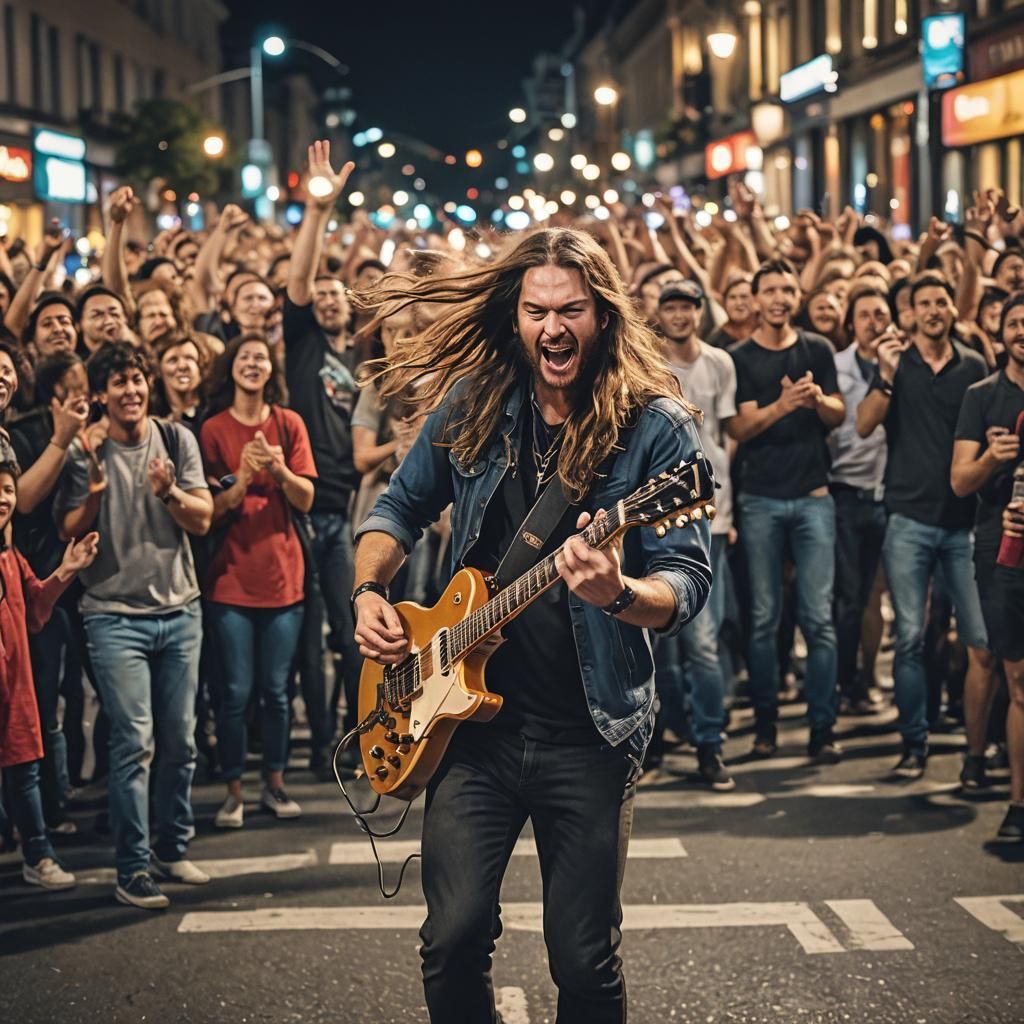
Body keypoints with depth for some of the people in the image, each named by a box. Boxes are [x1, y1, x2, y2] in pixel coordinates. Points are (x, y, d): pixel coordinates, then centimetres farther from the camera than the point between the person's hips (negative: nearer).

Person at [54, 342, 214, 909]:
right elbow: (70, 534, -3)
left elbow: (202, 519, -1)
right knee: (134, 740, -10)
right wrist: (94, 495, -21)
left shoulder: (177, 440, 5)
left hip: (179, 610, 3)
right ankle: (132, 869, -5)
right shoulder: (85, 454, -2)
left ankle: (172, 848, 22)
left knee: (180, 738, 7)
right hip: (115, 615, -3)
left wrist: (169, 493, -21)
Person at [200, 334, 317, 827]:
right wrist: (241, 481, -20)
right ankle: (233, 791, 9)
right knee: (237, 690, -1)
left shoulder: (288, 424, 4)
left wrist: (279, 471, -18)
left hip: (281, 574, 2)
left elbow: (305, 499, 0)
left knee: (276, 689, 7)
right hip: (230, 577, -2)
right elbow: (209, 510, -3)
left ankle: (275, 783, 20)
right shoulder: (213, 430, -1)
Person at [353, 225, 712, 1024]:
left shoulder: (655, 426, -8)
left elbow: (690, 581, -11)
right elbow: (400, 507, 18)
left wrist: (619, 594, -31)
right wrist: (370, 594, 1)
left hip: (590, 732, -2)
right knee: (454, 938, -1)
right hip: (474, 716, 3)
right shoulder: (471, 405, 4)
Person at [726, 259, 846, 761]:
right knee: (764, 617, 3)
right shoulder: (740, 358, 3)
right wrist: (782, 404, -24)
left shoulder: (817, 350, 9)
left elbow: (839, 416, 9)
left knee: (819, 617, -3)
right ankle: (764, 722, 12)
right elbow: (739, 427, -6)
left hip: (813, 496, 1)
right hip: (760, 499, -1)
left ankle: (823, 728, 0)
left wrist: (818, 398, -14)